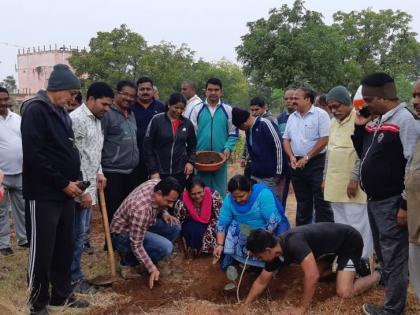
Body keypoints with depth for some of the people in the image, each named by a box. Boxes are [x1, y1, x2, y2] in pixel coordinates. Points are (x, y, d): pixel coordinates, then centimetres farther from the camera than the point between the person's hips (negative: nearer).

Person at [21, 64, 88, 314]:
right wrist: (64, 184, -16)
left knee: (65, 248, 15)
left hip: (65, 194, 8)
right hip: (43, 195, -8)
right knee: (42, 252, 3)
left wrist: (76, 180, 5)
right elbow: (34, 156, -21)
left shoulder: (62, 113, 14)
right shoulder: (35, 110, -13)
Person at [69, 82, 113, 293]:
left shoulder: (96, 120, 13)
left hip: (89, 185, 9)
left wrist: (99, 173, 10)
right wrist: (82, 190, -19)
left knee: (82, 232, 15)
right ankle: (74, 278, 11)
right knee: (76, 234, 0)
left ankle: (74, 273, 26)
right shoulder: (76, 119, -17)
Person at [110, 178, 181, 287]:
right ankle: (127, 261, -3)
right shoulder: (141, 209, -37)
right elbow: (136, 245, -30)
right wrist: (152, 269, -28)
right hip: (123, 234, -8)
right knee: (165, 247, -26)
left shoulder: (158, 184, -15)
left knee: (174, 227, -7)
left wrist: (164, 213, -9)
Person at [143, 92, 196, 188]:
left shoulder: (187, 123, 5)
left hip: (180, 172, 3)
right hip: (159, 172, -3)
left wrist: (190, 161, -1)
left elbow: (192, 146, 17)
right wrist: (153, 170, -9)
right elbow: (147, 147, -5)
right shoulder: (156, 120, -5)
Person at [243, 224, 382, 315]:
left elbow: (312, 276, -40)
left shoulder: (293, 243, -36)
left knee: (344, 293, -17)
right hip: (333, 244, 9)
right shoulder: (276, 252, -9)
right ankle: (359, 264, 24)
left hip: (350, 241, -9)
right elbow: (261, 281, 5)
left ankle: (378, 274, 9)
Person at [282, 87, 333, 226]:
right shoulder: (292, 117, 12)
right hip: (297, 164, 6)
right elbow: (286, 139, 13)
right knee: (302, 201, 14)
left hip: (316, 163, -6)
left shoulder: (320, 114, -8)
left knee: (321, 201, -3)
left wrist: (306, 158, -13)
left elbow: (324, 140, -14)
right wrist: (292, 157, -4)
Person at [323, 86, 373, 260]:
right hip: (336, 182, 8)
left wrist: (355, 178, -18)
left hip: (352, 183, -8)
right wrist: (326, 177, 19)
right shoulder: (334, 122, 15)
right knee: (341, 223, 14)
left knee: (356, 223, -3)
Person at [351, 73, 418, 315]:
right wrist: (360, 127, 4)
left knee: (394, 258, 2)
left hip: (392, 203, -9)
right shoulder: (378, 120, 11)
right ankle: (388, 292, 36)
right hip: (375, 200, 9)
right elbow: (364, 153, 19)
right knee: (382, 254, 20)